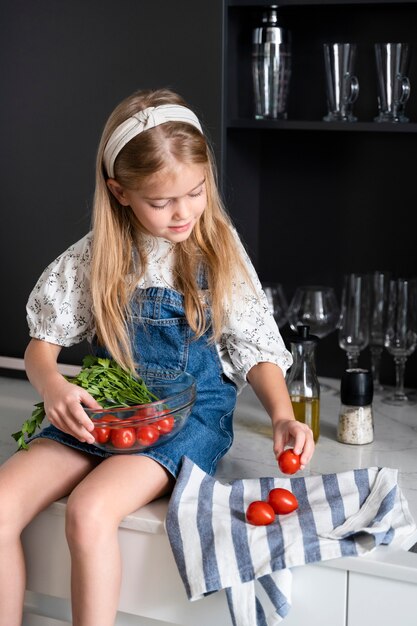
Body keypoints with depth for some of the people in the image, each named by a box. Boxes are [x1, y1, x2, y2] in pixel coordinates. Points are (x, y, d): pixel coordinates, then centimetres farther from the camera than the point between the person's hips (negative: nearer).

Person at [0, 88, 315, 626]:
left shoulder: (220, 250, -3)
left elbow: (256, 348, 1)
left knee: (90, 510, -29)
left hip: (191, 413, -3)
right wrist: (52, 387, -17)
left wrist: (282, 416, -16)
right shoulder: (94, 257, -1)